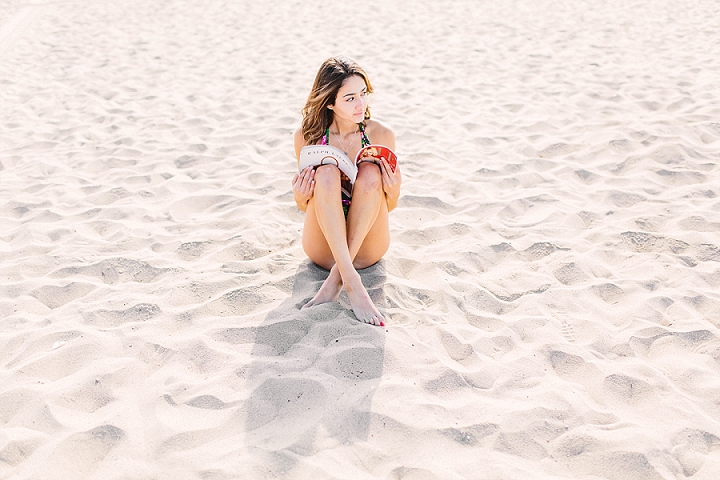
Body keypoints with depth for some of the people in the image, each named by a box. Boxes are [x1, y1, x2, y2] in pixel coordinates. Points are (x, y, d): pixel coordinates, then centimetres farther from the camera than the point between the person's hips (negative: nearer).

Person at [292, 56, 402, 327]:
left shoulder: (381, 135, -7)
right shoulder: (307, 136, -7)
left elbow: (389, 206, 3)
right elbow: (303, 207, 4)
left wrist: (393, 191, -20)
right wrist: (300, 196, -19)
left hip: (367, 246, 0)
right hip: (323, 248, 0)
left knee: (370, 172, -25)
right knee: (327, 172, -27)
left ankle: (336, 279, -27)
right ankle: (352, 282, -38)